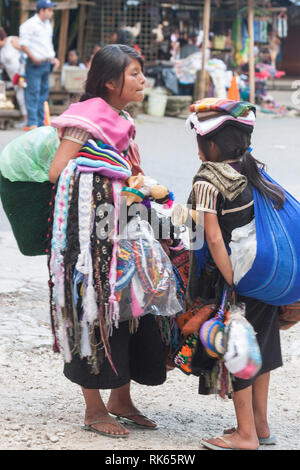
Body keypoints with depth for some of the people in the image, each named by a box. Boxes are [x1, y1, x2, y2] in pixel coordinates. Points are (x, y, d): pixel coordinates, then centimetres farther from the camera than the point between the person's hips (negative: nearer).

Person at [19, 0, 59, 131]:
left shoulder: (47, 24, 16)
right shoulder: (29, 25, -11)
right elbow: (23, 44, -14)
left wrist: (52, 58, 15)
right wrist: (33, 58, -20)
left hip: (46, 63, 9)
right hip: (35, 64, -9)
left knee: (44, 92, 11)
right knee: (33, 93, -10)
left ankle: (41, 122, 17)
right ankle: (32, 123, -11)